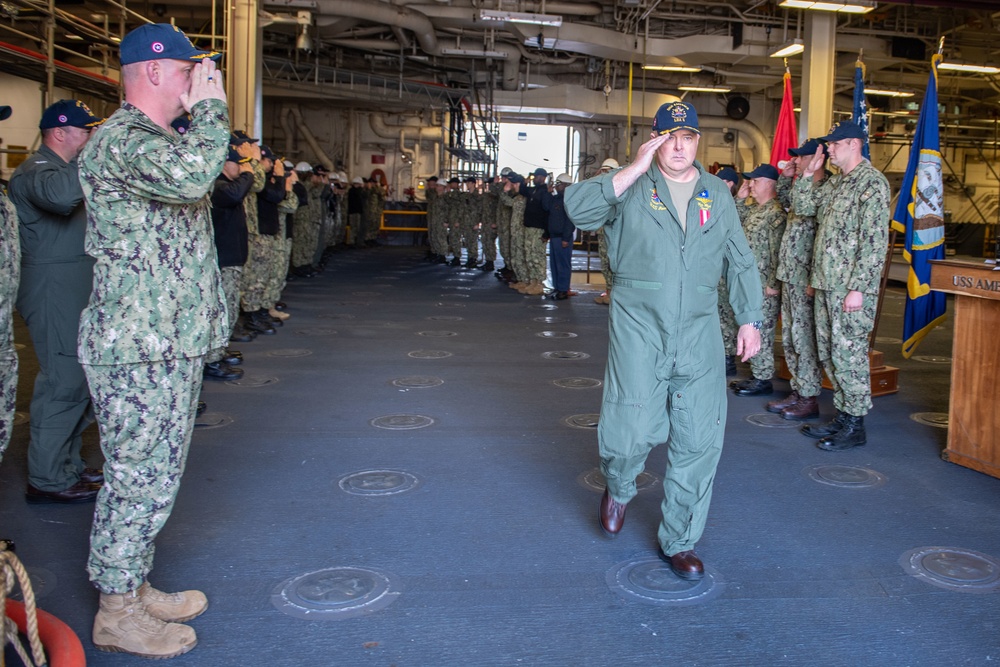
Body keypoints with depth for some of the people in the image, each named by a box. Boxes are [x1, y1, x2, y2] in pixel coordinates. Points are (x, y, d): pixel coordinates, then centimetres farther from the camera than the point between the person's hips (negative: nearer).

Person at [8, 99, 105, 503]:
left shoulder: (64, 167, 22)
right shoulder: (35, 170, -12)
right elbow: (61, 194, -35)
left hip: (77, 291, 11)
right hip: (54, 291, -11)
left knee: (78, 380, 15)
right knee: (63, 382, -8)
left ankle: (67, 464, 26)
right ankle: (48, 480, 0)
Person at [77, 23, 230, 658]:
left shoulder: (160, 138, 20)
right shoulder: (121, 139, -15)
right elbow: (191, 177, -33)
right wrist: (211, 105, -20)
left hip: (170, 342, 11)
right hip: (139, 348, -11)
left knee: (154, 475, 17)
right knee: (140, 479, -2)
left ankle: (134, 588, 30)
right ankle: (118, 613, 12)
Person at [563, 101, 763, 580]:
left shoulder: (717, 193, 13)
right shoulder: (630, 186, 2)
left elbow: (741, 262, 17)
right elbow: (578, 207, -17)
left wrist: (750, 319, 13)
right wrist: (636, 169, -15)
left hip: (699, 331, 3)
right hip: (638, 327, -3)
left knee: (700, 439, 3)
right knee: (633, 428, -8)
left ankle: (679, 540, 20)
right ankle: (618, 488, 29)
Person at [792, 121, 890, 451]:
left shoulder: (872, 182, -13)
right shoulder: (835, 182, 14)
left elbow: (875, 242, -18)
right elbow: (802, 206, 20)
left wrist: (858, 287, -22)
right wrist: (809, 172, 9)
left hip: (851, 288, -9)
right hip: (826, 285, 9)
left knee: (848, 354, -3)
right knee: (829, 352, 13)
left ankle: (855, 426, 7)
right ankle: (843, 415, 24)